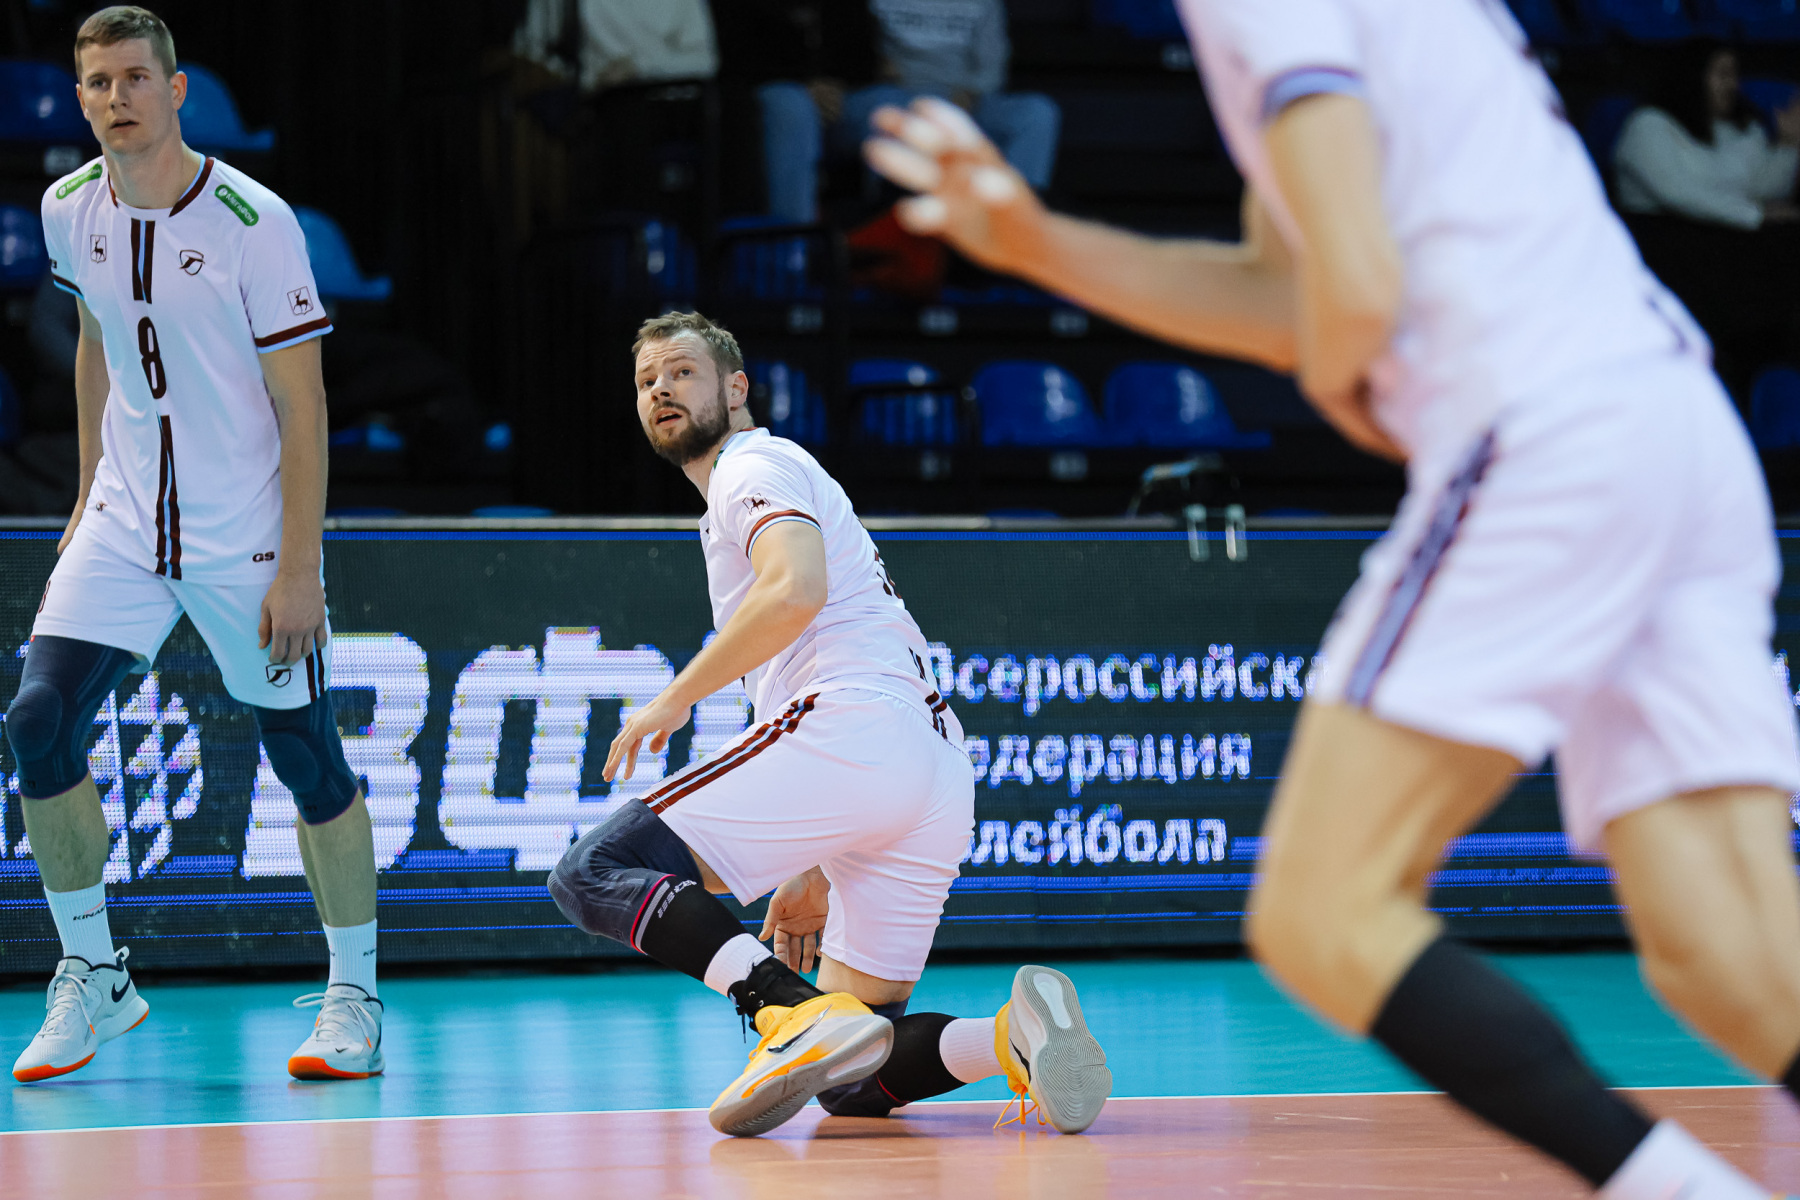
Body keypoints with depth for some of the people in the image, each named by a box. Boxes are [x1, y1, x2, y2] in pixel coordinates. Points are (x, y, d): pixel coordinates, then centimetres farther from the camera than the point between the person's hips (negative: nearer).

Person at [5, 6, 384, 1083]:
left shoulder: (253, 221, -16)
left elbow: (303, 408, -13)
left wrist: (298, 572, -16)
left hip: (249, 535, -4)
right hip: (126, 523, 4)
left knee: (306, 756, 0)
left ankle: (355, 998, 16)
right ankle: (93, 979, 4)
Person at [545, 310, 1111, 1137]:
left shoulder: (755, 465, 6)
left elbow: (795, 592, -16)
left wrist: (675, 699, -7)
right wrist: (812, 876, 34)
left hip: (847, 729, -9)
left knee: (593, 872, -13)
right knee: (851, 1085, 9)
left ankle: (795, 1010, -34)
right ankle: (1012, 1033, -17)